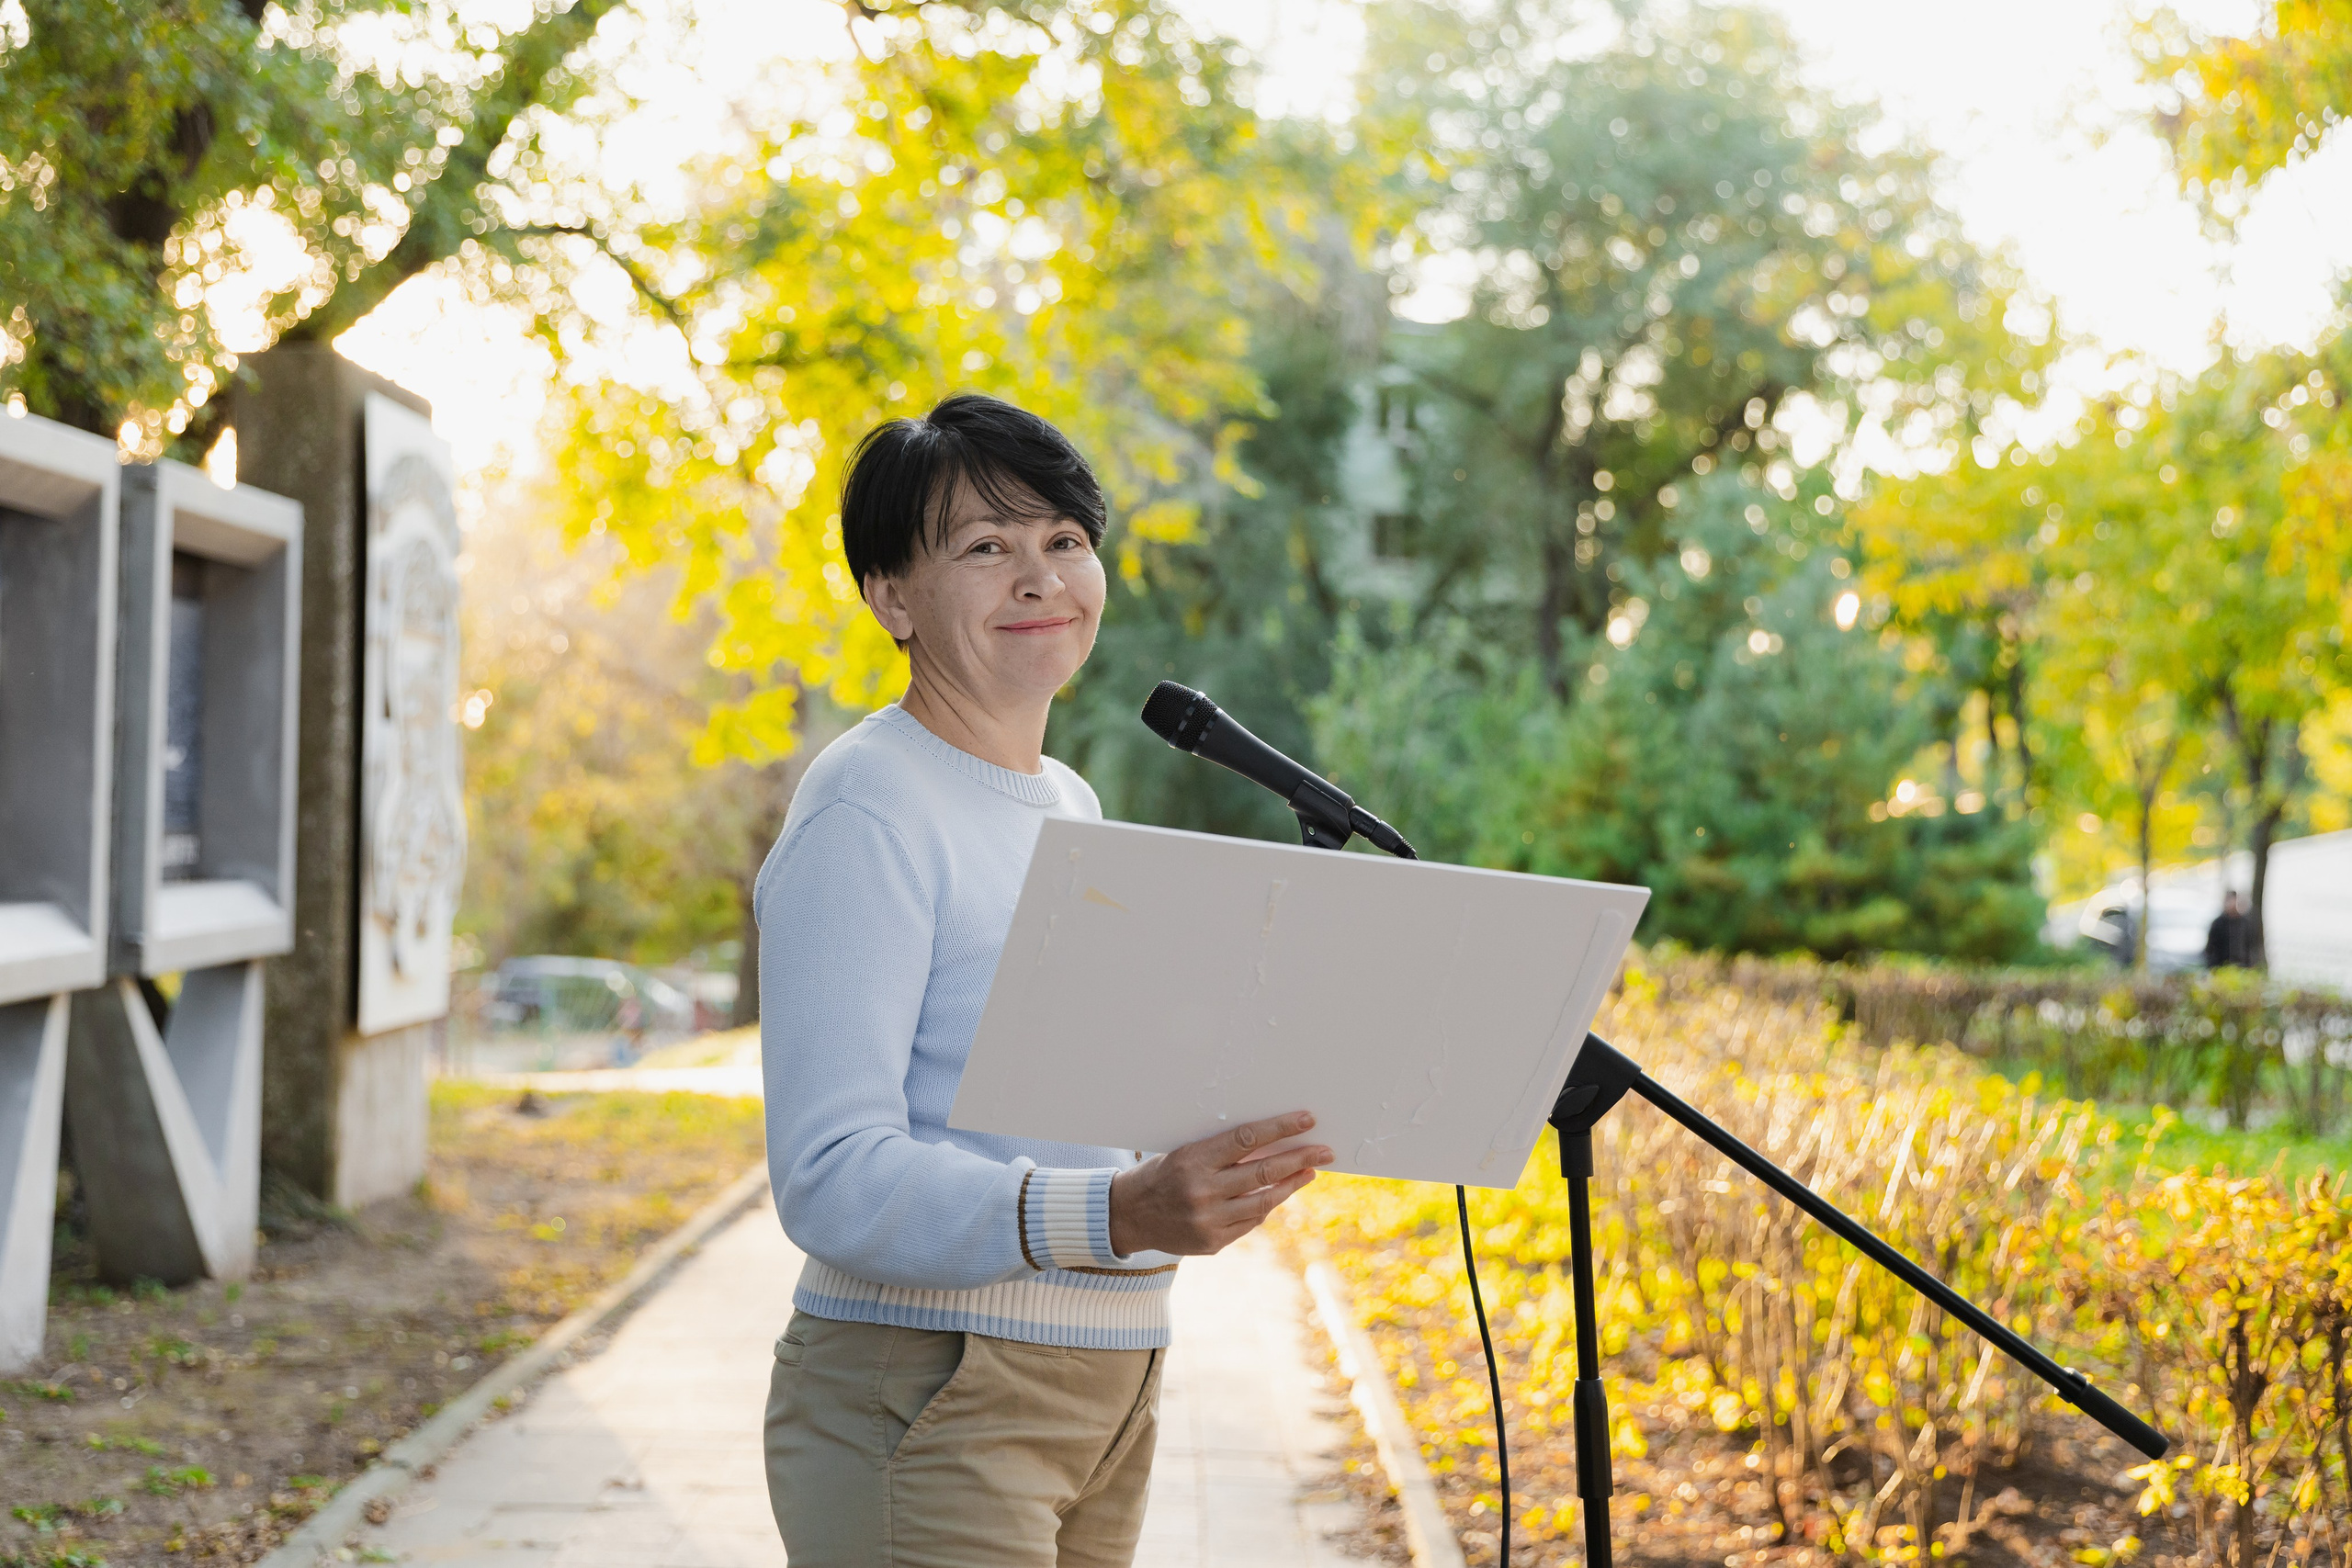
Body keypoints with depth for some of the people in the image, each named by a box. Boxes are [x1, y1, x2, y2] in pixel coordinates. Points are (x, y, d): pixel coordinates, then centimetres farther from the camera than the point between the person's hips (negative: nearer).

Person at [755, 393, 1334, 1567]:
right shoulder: (865, 811, -13)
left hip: (1109, 1384, 8)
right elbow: (832, 1182, -21)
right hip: (927, 1397, -8)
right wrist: (1115, 1214, -33)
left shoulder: (1072, 807, 15)